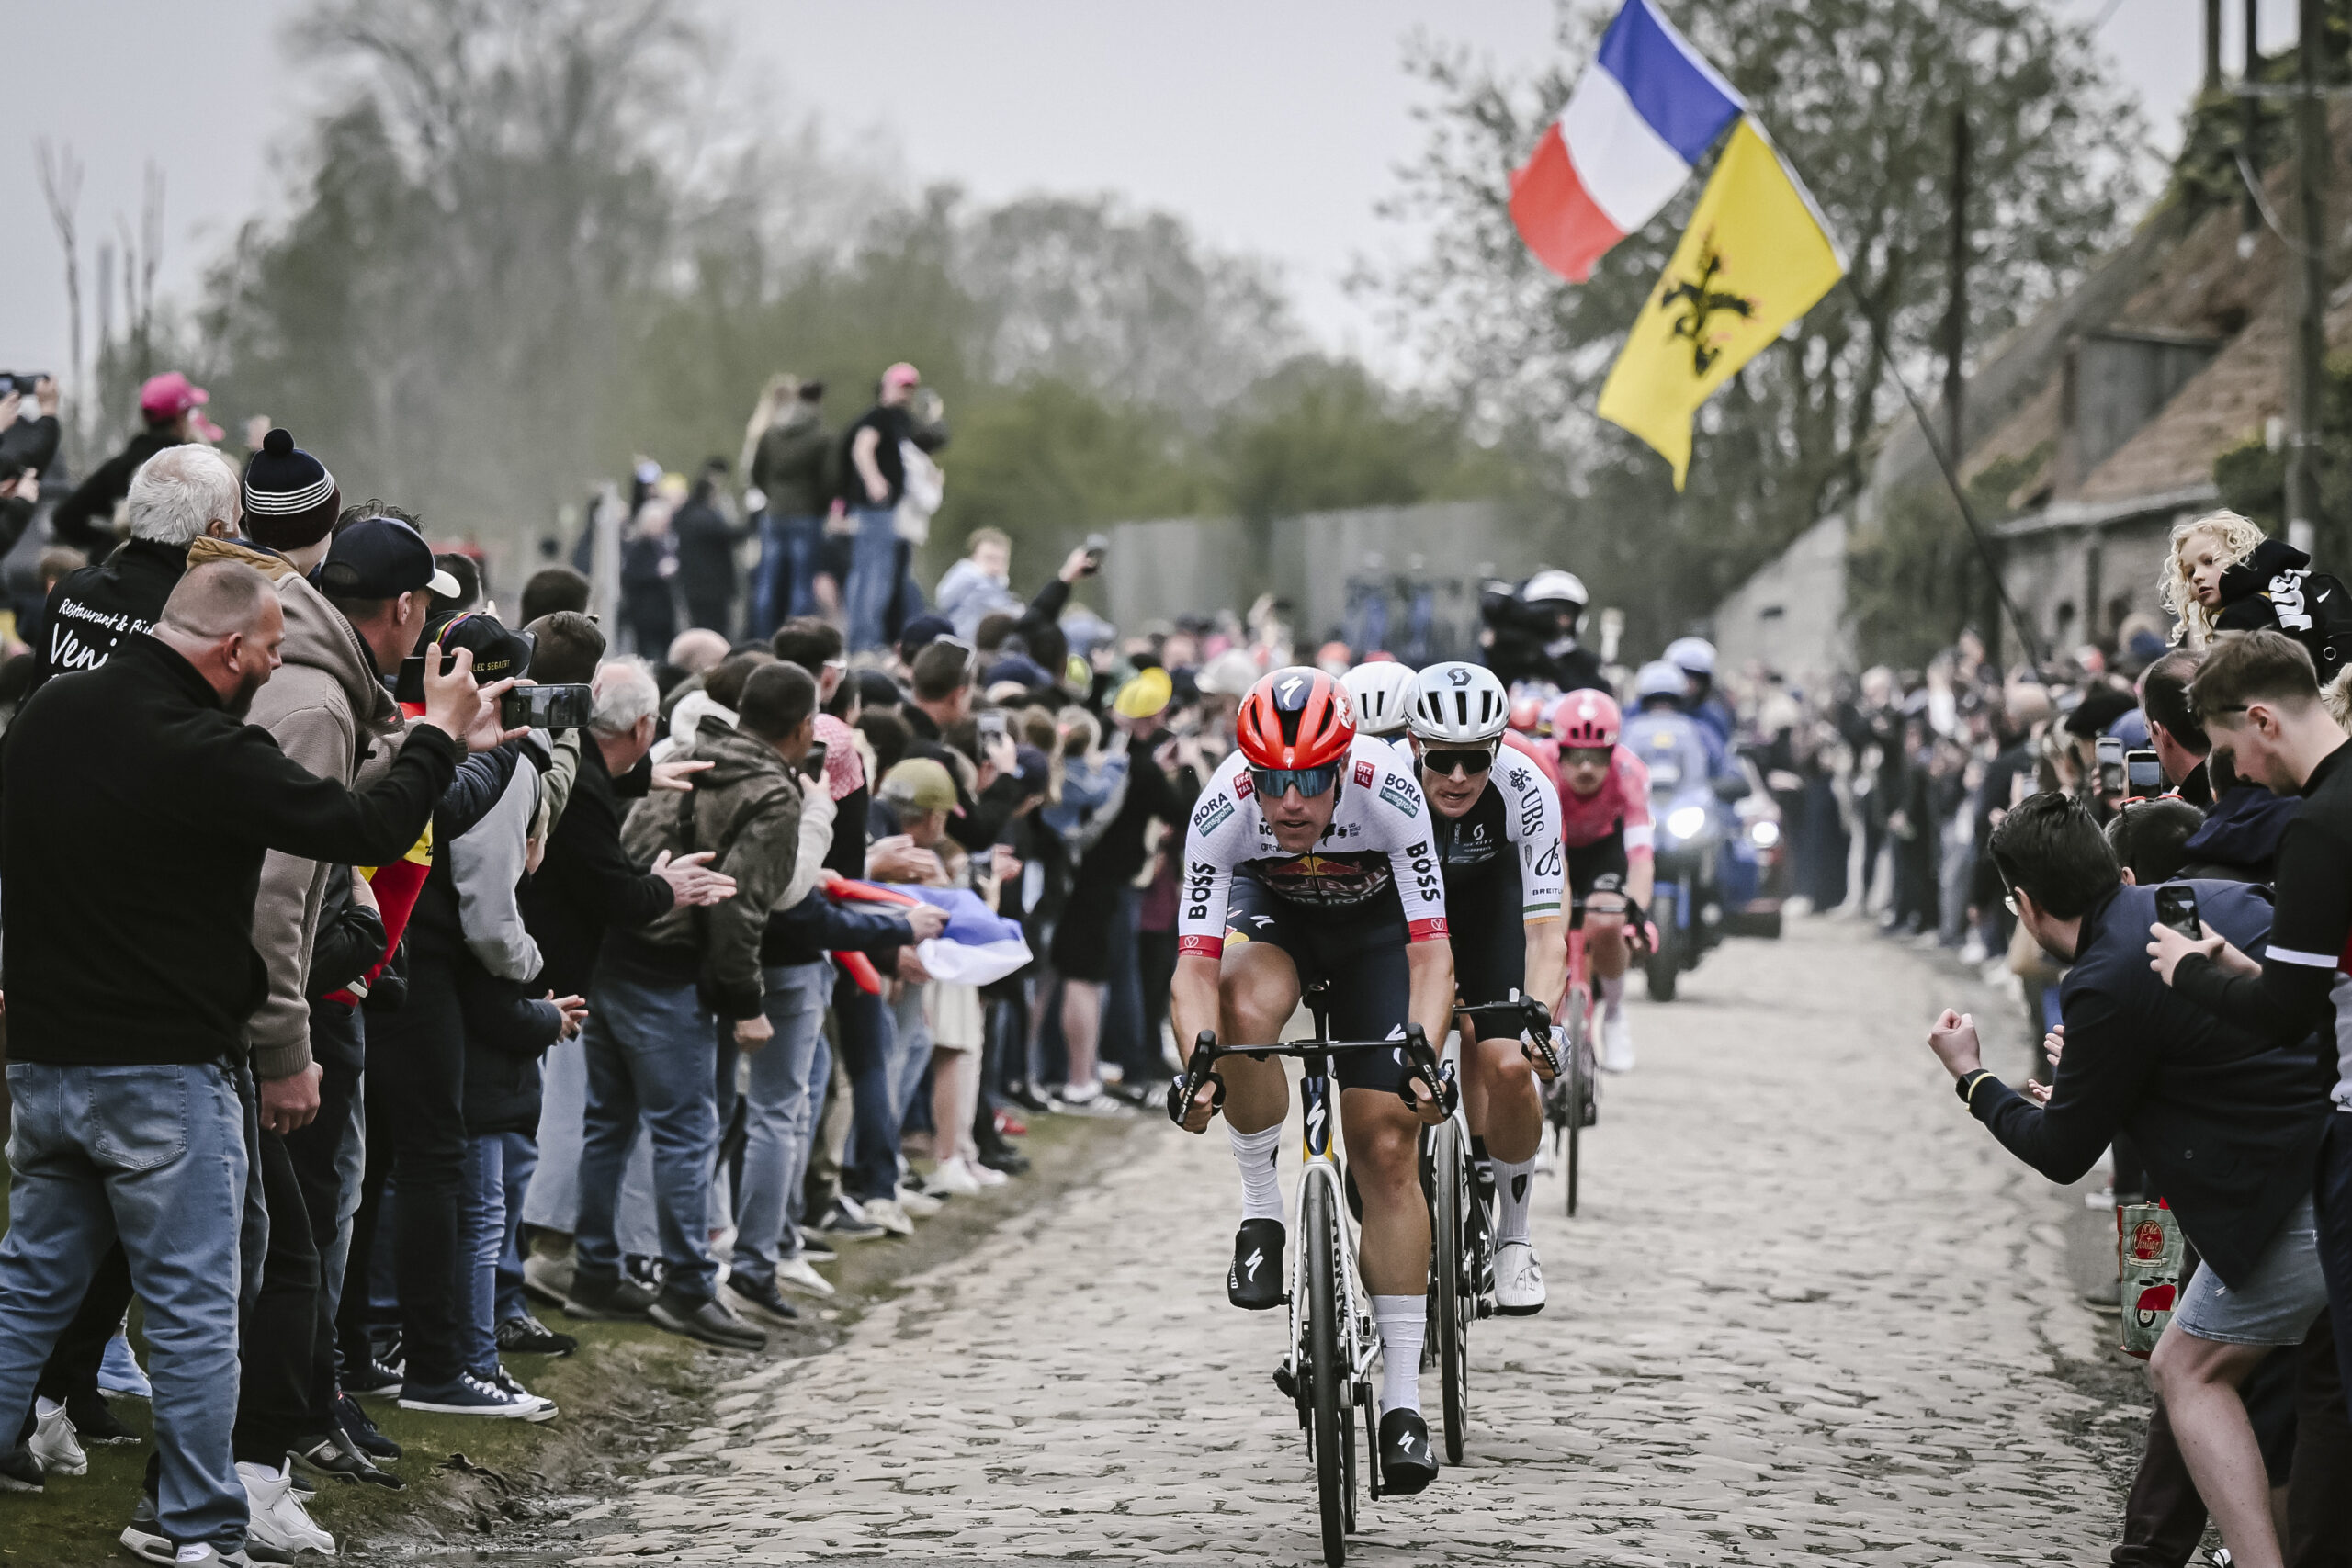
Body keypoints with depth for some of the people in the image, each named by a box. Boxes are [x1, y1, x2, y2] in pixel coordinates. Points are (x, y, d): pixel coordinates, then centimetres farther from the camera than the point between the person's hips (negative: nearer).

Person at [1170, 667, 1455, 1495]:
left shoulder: (1388, 791, -36)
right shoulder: (1222, 807, -32)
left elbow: (1430, 946, -35)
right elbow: (1196, 959, -34)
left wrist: (1421, 1053, -51)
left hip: (1374, 922, -1)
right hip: (1271, 908, 1)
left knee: (1387, 1149, -9)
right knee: (1247, 1007, -36)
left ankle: (1402, 1398, -5)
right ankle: (1261, 1210, -13)